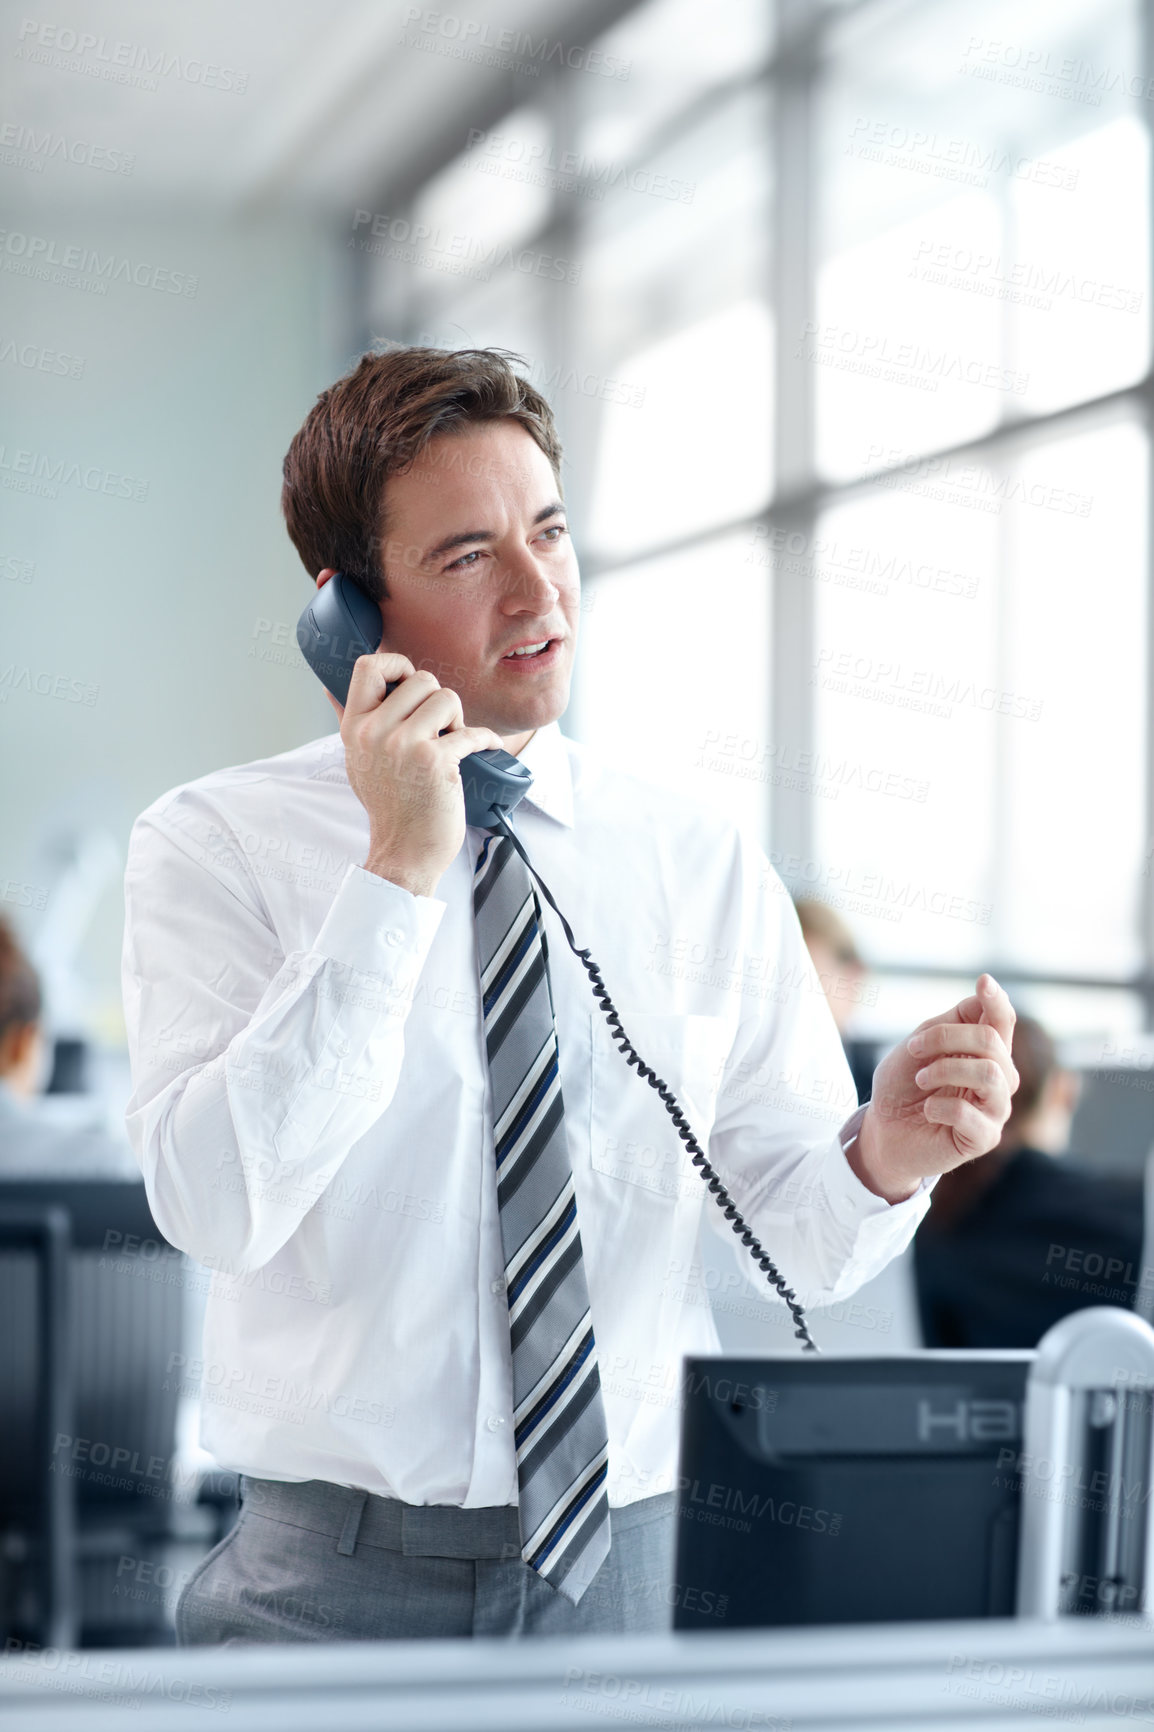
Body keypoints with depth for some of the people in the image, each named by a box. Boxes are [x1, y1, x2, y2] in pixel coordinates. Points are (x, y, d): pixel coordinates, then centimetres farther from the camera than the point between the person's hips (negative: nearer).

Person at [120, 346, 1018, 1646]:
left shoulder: (707, 868, 4)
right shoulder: (215, 845, -4)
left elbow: (800, 1246, 3)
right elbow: (215, 1207, -18)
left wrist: (884, 1155, -19)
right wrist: (399, 872, -19)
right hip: (340, 1585, -3)